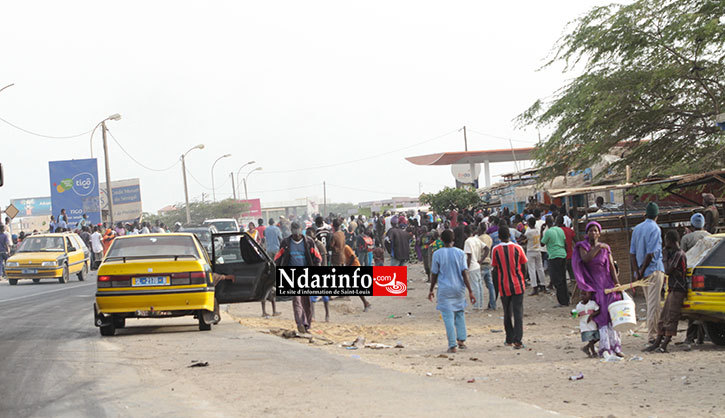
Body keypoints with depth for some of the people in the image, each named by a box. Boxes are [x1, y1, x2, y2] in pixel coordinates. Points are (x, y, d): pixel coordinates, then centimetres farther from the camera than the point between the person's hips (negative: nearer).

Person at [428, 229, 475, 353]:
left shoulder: (437, 254, -4)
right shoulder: (460, 253, -1)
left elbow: (434, 274, 0)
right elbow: (464, 273, -5)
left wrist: (431, 290, 13)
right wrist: (470, 291, -2)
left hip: (444, 290, -2)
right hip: (459, 289, 2)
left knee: (448, 317, 0)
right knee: (460, 314, 19)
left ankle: (453, 345, -4)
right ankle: (461, 341, 14)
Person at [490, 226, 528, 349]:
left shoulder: (496, 250, -5)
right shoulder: (517, 248, -6)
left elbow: (495, 266, 2)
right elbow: (524, 264, 3)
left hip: (504, 286, 1)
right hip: (518, 285, -1)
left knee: (507, 313, 14)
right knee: (518, 312, -2)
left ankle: (509, 339, 22)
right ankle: (518, 340, -11)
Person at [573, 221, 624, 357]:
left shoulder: (606, 248, 11)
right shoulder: (583, 246, 7)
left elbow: (611, 266, 4)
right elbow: (585, 259, -14)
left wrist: (616, 282, -8)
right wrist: (598, 247, -11)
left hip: (606, 282, 2)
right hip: (592, 283, -2)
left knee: (611, 312, -10)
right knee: (601, 312, -13)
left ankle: (615, 346, -9)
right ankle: (606, 347, -15)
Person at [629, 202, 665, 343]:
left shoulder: (637, 229, 12)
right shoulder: (655, 229, -10)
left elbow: (632, 253, 7)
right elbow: (651, 253, -16)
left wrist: (637, 271, 2)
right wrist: (641, 271, -10)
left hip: (643, 273, 7)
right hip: (654, 270, -7)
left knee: (651, 303, 15)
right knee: (654, 304, -6)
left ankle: (653, 333, 20)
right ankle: (652, 335, -8)